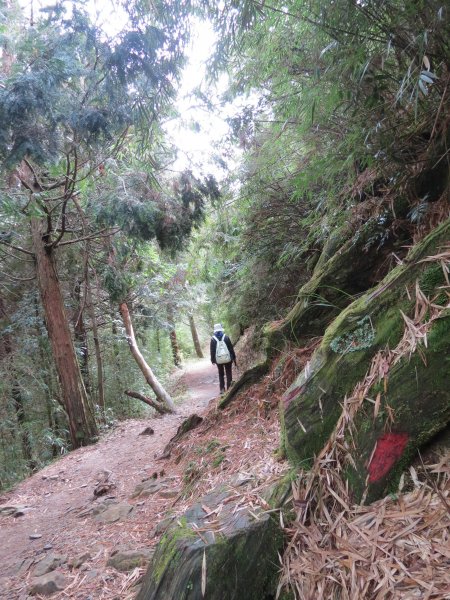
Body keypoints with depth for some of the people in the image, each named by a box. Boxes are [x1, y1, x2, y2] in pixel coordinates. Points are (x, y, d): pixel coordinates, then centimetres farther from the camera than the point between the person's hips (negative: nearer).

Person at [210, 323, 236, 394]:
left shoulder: (213, 339, -3)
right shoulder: (226, 337, -4)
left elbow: (212, 351, -1)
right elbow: (231, 348, -2)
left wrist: (212, 359, 7)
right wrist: (234, 357, 5)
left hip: (218, 360, 1)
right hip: (228, 359, -1)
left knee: (221, 374, 14)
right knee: (229, 374, 8)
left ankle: (222, 389, 10)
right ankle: (229, 388, 5)